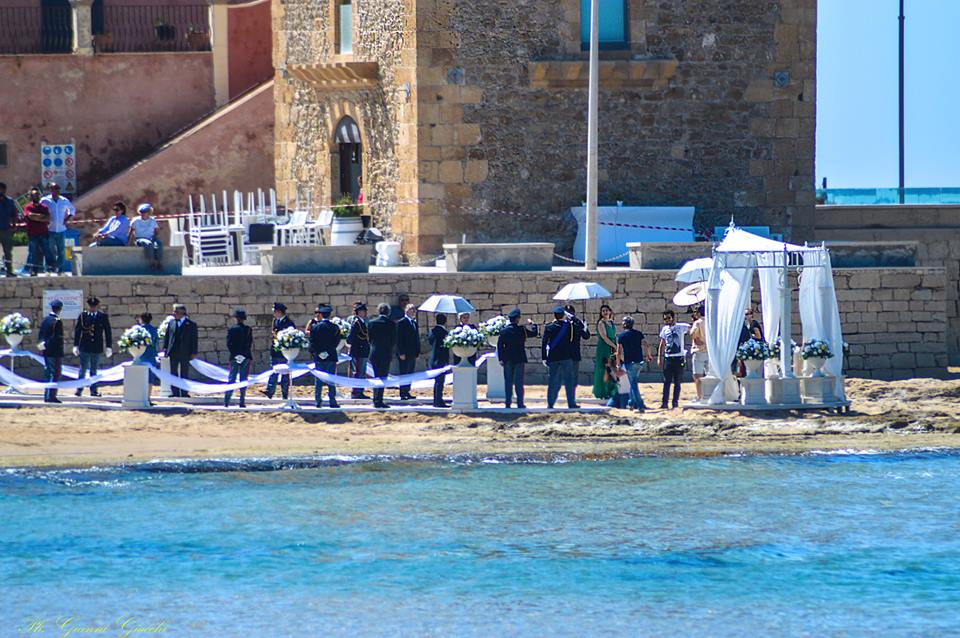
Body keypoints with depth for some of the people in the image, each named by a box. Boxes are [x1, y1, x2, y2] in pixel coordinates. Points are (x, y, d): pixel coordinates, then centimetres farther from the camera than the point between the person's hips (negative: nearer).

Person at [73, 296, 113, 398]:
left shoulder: (103, 316, 2)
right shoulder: (82, 316, 0)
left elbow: (108, 332, 4)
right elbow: (77, 331, 2)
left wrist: (108, 346, 1)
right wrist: (75, 345, -2)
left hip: (97, 347, 1)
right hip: (84, 346, -1)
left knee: (94, 370, 8)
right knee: (83, 369, -4)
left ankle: (93, 390, 12)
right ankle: (79, 389, 2)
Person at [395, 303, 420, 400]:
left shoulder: (414, 323, 16)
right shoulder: (401, 323, -8)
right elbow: (399, 339, -12)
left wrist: (417, 352, 12)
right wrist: (401, 353, -17)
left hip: (412, 354, 8)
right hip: (405, 354, -8)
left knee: (410, 374, 10)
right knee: (404, 374, -5)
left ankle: (407, 392, 15)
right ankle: (403, 395, -4)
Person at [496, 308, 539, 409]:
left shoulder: (504, 330, -1)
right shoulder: (522, 330, -8)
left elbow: (500, 345, -1)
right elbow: (534, 333, 4)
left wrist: (500, 358, 1)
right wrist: (531, 324, 22)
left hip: (508, 359, 2)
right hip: (519, 359, -2)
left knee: (508, 382, 7)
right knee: (519, 382, 1)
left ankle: (507, 403, 5)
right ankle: (520, 403, 0)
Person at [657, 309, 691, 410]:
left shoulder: (680, 327, -1)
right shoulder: (664, 329, 10)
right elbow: (662, 345, 14)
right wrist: (659, 358, 10)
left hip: (678, 358, -3)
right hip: (667, 358, 3)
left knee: (677, 382, 2)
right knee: (666, 381, 0)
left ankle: (675, 402, 8)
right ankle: (664, 402, -1)